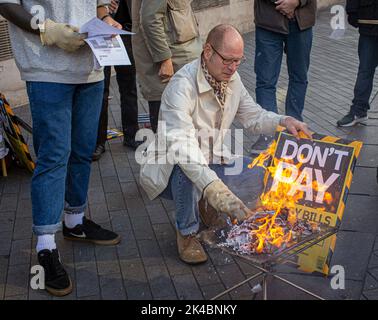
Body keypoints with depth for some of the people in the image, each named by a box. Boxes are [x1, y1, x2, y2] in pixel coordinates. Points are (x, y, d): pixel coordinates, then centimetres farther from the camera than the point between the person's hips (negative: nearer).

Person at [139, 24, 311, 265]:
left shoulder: (232, 79, -2)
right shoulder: (182, 85, -28)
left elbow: (253, 115, 11)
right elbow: (181, 146, -40)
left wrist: (283, 122, -10)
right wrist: (216, 189, -52)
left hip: (213, 163, 7)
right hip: (171, 170, -6)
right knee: (185, 169, -40)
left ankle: (207, 206, 12)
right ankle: (187, 232, -11)